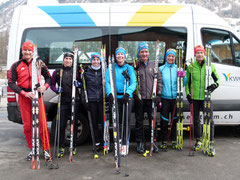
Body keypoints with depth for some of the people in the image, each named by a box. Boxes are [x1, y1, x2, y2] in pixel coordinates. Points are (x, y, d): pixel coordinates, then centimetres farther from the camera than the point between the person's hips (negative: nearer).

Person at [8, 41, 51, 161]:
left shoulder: (39, 63, 7)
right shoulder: (16, 65, 5)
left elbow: (48, 77, 12)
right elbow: (11, 83, 0)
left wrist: (45, 86, -10)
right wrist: (24, 93, -13)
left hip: (37, 95, 0)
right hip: (23, 97, 1)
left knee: (42, 123, -4)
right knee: (27, 125, 5)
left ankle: (46, 149, 6)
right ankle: (32, 149, 20)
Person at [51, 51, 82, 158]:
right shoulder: (57, 72, 7)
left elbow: (82, 83, 13)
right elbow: (52, 84, 12)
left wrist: (79, 84, -9)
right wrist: (56, 90, -7)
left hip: (75, 101, 0)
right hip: (63, 101, 0)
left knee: (74, 124, 6)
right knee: (62, 125, -1)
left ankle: (74, 146, 18)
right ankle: (61, 147, 11)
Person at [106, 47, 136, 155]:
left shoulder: (129, 68, 7)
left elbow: (133, 83, -3)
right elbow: (107, 82, 0)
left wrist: (128, 93, -20)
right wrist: (110, 93, -17)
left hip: (127, 97, 0)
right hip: (115, 97, 1)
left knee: (126, 120, -4)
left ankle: (124, 143, 1)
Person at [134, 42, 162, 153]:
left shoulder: (154, 64, 8)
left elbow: (159, 80, 7)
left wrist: (158, 94, -2)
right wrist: (135, 95, -7)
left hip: (151, 98, 1)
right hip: (139, 99, -1)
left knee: (153, 120, 6)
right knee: (139, 121, 6)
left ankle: (153, 141, 19)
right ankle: (140, 142, 18)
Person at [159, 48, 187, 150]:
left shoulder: (178, 69, 8)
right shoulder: (161, 69, 6)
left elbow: (183, 84, 9)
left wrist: (183, 76, -11)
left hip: (175, 98, 1)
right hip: (165, 98, -1)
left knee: (175, 120, 7)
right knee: (164, 120, -1)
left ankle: (174, 141, 20)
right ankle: (164, 141, 12)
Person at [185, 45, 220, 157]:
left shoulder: (210, 66, 3)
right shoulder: (191, 67, 5)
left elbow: (217, 79, 13)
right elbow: (187, 82, 12)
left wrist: (215, 85, -9)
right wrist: (188, 93, 2)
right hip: (194, 98, 1)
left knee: (210, 120, -3)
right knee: (196, 120, 11)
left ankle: (211, 144, 7)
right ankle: (198, 140, 28)